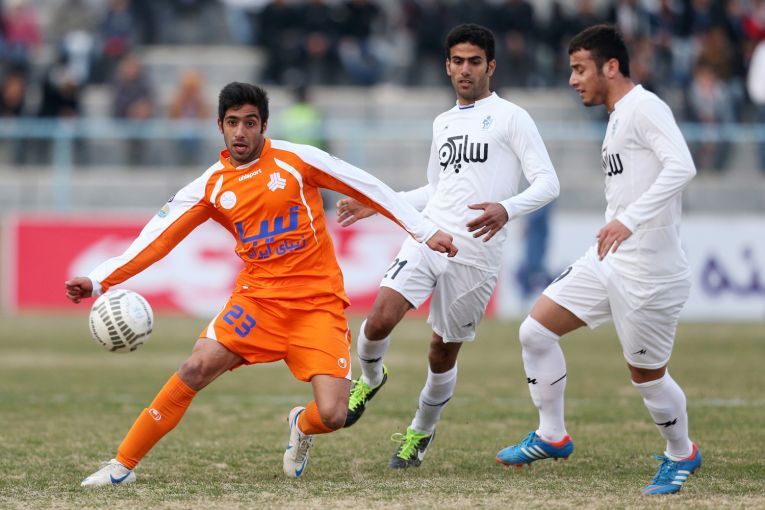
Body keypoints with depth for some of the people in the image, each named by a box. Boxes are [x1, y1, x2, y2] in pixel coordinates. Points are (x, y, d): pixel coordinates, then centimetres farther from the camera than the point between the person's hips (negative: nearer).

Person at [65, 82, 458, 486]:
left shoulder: (297, 159, -4)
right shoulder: (211, 186, 2)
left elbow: (368, 187, 2)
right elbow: (157, 238, -2)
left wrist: (425, 231, 3)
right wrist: (98, 281, -12)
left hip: (318, 303, -2)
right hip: (257, 297, 2)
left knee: (331, 416, -16)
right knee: (195, 368, -19)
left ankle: (301, 427, 24)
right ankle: (122, 466, -9)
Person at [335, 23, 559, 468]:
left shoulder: (511, 117, -2)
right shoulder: (443, 123, 18)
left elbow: (548, 182, -10)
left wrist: (507, 209, -28)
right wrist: (377, 205, 24)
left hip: (476, 256, -4)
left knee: (444, 354, 5)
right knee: (379, 319, -18)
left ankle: (421, 432, 30)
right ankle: (369, 380, 13)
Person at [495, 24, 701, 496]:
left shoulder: (645, 108, -15)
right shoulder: (618, 118, 15)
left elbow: (682, 167, -30)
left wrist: (629, 219, -36)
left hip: (648, 274, -9)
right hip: (607, 263, 9)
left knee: (647, 375, 3)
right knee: (536, 331, 2)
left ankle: (682, 456, 27)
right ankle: (552, 436, 14)